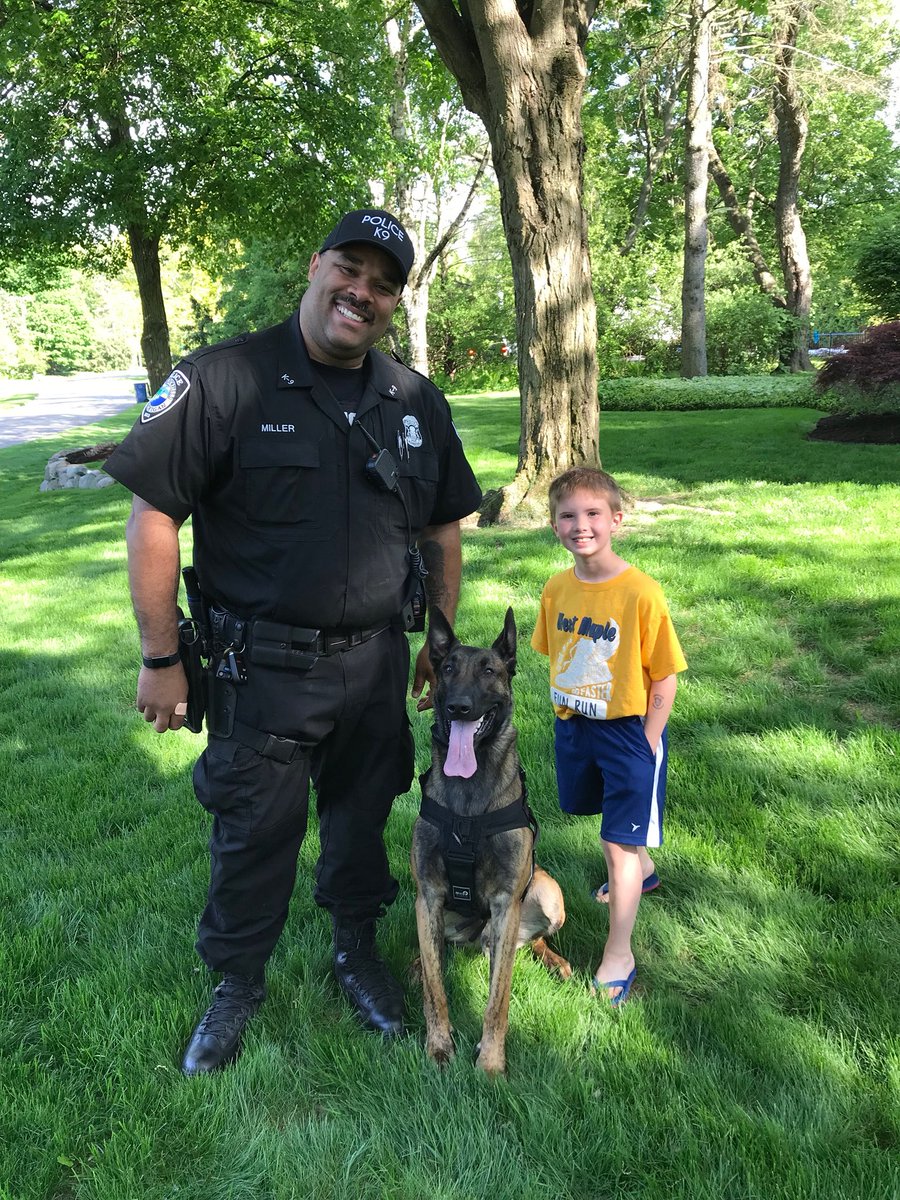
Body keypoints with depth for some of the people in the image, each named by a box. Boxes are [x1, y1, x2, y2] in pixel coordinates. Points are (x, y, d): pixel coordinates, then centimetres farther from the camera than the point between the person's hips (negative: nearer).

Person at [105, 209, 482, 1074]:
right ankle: (237, 983, 37)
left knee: (363, 817, 19)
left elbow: (442, 530, 12)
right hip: (264, 670, -4)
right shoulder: (223, 380, -12)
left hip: (377, 663, 4)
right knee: (254, 835, 11)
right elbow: (153, 516, -12)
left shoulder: (416, 402, 4)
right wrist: (160, 659, -11)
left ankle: (357, 950, 45)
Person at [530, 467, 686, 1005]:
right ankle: (642, 868, 56)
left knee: (618, 842, -1)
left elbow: (664, 680, -15)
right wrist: (565, 713, 8)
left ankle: (619, 956, 15)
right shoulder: (557, 588, -5)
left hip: (628, 728, -6)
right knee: (611, 818, 26)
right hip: (573, 724, 6)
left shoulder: (641, 593, -21)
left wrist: (645, 745, -13)